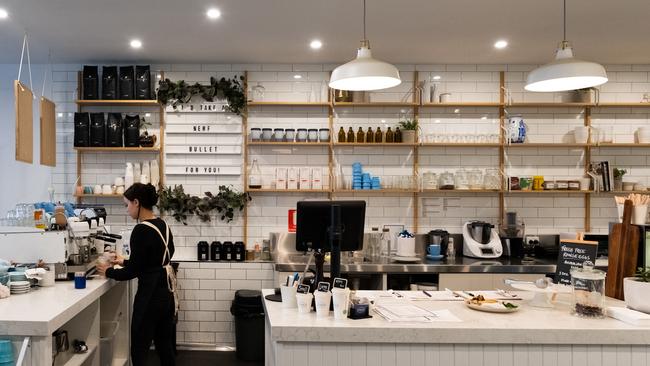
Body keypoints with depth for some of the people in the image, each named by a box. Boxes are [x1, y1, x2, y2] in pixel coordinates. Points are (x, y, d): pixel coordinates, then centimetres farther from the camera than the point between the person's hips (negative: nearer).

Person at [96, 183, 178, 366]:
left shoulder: (141, 230, -17)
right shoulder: (163, 225, 8)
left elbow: (133, 271, -14)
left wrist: (109, 272, 3)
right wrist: (125, 262, 25)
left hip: (151, 294, -8)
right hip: (167, 292, 9)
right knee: (165, 346, 16)